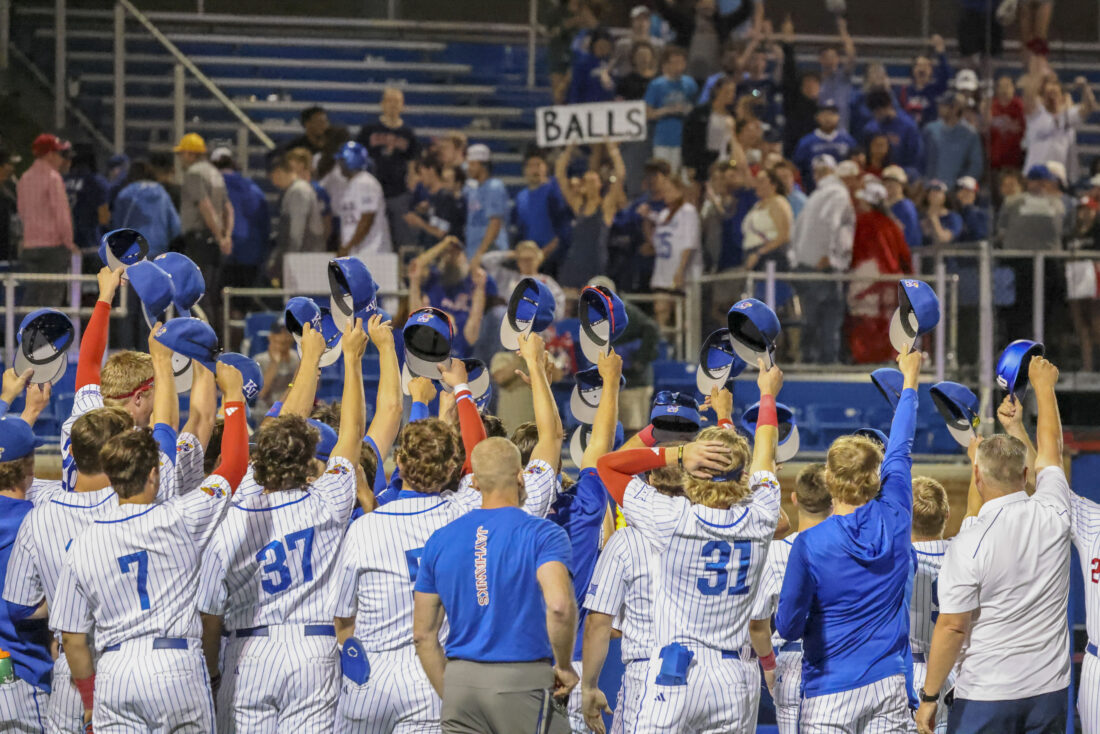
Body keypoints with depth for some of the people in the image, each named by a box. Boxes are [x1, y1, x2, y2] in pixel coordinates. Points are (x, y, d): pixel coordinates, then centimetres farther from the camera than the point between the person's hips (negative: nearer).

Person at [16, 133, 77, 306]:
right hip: (53, 245, -7)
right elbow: (61, 213, -12)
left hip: (29, 246, 7)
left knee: (31, 297, 7)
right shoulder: (53, 178, -9)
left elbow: (22, 212, 16)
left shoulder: (24, 179, 14)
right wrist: (68, 242, -4)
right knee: (50, 297, -7)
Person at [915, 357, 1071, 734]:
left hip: (986, 695, -4)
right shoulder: (1054, 515, -2)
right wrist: (1043, 386, 33)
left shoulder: (969, 545, -14)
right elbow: (1050, 449, 17)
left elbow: (953, 626, -13)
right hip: (1050, 689, 4)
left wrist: (929, 696, -3)